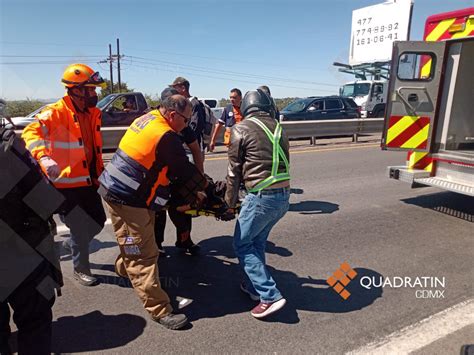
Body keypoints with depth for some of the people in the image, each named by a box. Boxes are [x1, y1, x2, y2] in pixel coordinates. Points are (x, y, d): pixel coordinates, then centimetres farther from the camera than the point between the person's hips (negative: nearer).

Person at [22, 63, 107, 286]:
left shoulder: (92, 113, 8)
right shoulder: (57, 112, -16)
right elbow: (31, 132, -29)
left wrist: (100, 172, 22)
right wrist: (43, 157, -46)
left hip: (88, 181, 7)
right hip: (67, 184, -7)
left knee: (98, 221, 17)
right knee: (81, 228, 2)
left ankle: (72, 244, 46)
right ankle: (81, 269, 26)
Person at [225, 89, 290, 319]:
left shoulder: (241, 129, -2)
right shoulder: (277, 127, 14)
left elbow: (234, 170, 1)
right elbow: (283, 162, 14)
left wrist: (230, 201, 13)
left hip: (261, 197, -7)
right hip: (284, 196, 7)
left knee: (242, 244, 9)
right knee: (257, 241, 23)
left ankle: (270, 295, 6)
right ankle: (253, 286, 35)